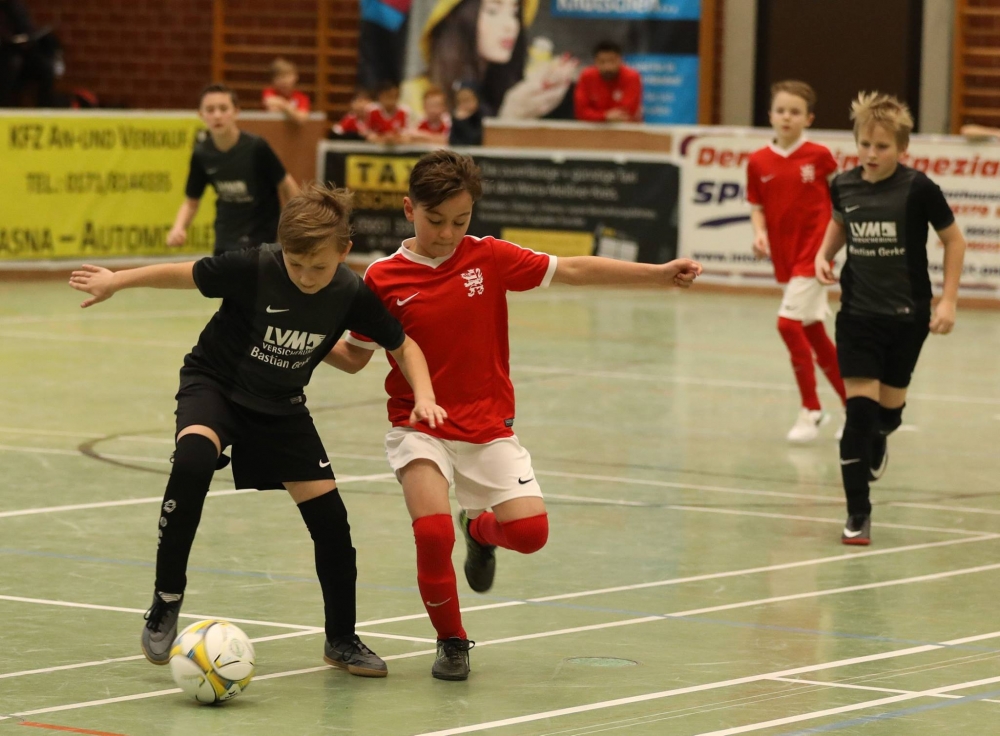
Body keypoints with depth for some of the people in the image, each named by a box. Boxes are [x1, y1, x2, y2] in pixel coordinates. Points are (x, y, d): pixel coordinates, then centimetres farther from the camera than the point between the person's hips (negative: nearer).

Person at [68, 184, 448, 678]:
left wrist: (424, 396, -20)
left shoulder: (352, 294, -18)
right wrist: (116, 282, 0)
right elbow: (186, 274, -10)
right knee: (194, 458, -35)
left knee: (329, 516, -3)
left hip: (280, 406, 3)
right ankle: (165, 606, -24)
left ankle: (342, 640, 19)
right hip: (214, 383, -3)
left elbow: (403, 345, -3)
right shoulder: (253, 269, -26)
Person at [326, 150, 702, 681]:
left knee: (530, 531, -13)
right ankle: (451, 642, 3)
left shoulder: (489, 258, -2)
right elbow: (353, 358, 6)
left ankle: (481, 530, 26)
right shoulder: (383, 279, -4)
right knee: (432, 531, -24)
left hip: (488, 428, 2)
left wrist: (660, 274, -3)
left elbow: (574, 270, 1)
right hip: (418, 427, -2)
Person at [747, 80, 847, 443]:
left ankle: (811, 410, -7)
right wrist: (759, 233, -10)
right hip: (784, 256, 5)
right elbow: (757, 206, 8)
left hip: (814, 251, -5)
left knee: (789, 322, -18)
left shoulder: (819, 156, -7)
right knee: (814, 335, 11)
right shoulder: (759, 162, 1)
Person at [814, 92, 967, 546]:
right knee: (858, 408, -7)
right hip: (858, 315, 1)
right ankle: (858, 515, -2)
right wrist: (824, 254, 1)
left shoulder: (918, 189, -14)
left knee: (889, 408, 13)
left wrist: (948, 301, -8)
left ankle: (878, 439, 52)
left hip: (907, 316, -1)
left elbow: (954, 240, -3)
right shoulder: (844, 186, -4)